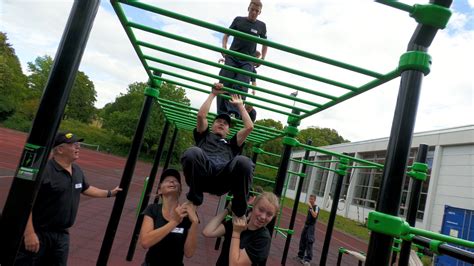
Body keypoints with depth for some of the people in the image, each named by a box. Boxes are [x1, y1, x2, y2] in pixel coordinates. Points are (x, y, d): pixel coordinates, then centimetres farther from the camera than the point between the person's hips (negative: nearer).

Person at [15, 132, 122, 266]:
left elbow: (86, 188, 23)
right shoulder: (43, 170, -21)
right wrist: (29, 233, -23)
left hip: (62, 235, 7)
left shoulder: (77, 171, 5)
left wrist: (109, 193, 29)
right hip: (38, 233, -7)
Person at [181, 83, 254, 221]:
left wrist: (240, 105, 40)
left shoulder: (232, 144, 39)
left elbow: (249, 127, 29)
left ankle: (239, 210, -17)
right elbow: (201, 115, 20)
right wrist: (213, 94, 28)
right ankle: (194, 198, -12)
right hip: (201, 175, -1)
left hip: (223, 179, 1)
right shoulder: (204, 136, 37)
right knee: (193, 152, -37)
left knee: (244, 161, -35)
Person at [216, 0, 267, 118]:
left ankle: (234, 112, -23)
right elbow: (226, 35, 16)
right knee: (225, 84, -9)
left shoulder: (261, 26, 9)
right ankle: (221, 113, -7)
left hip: (248, 61, 0)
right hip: (232, 57, 0)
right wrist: (224, 47, -1)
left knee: (241, 87, -16)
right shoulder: (238, 20, 8)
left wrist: (262, 59, 11)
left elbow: (265, 44, 21)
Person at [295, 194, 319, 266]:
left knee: (309, 243, -12)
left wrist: (311, 207, -28)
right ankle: (300, 256, 26)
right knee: (302, 241, 13)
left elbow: (314, 215, -27)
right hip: (306, 225, 8)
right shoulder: (310, 207, 12)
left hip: (311, 226, -8)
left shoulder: (316, 207, -10)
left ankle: (307, 260, -12)